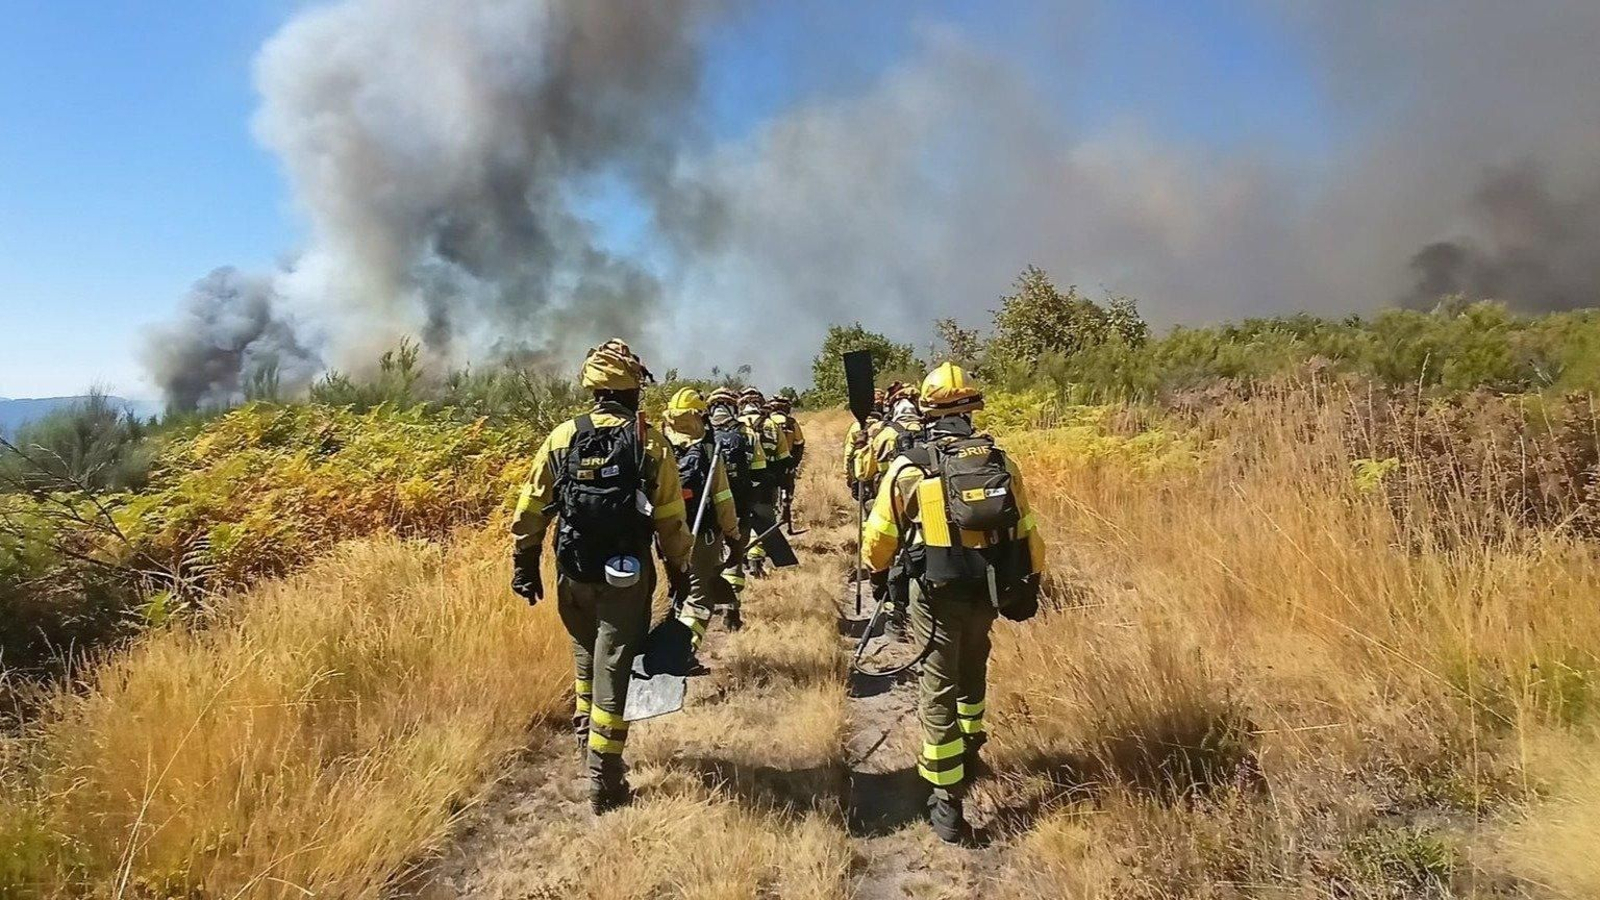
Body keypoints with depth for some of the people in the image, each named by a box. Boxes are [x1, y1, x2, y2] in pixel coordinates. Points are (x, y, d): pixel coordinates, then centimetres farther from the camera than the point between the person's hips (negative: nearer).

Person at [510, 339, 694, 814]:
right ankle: (604, 781, 8)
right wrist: (680, 571, 7)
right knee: (613, 671, 3)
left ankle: (586, 729, 41)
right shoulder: (651, 442, -8)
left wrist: (525, 566, 13)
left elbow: (530, 512, 2)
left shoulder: (562, 437, -1)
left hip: (573, 575, 3)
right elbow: (671, 520, -6)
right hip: (627, 578, -3)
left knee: (586, 655, 27)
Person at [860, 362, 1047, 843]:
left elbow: (881, 535, -5)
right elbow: (1026, 531, 3)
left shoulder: (910, 467, -13)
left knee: (938, 691, 5)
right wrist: (1029, 584, 16)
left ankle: (948, 802, 7)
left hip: (937, 595, -4)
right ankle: (969, 749, 47)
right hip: (987, 591, 4)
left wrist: (876, 570, 15)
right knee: (973, 672, 27)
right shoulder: (1000, 460, -3)